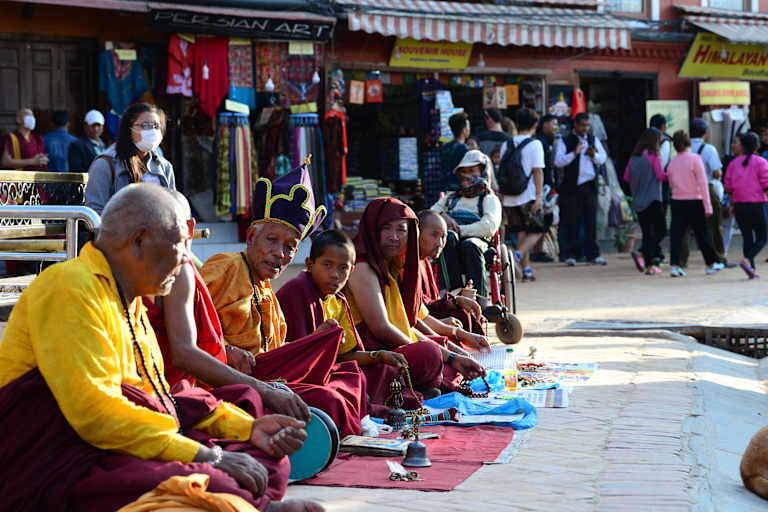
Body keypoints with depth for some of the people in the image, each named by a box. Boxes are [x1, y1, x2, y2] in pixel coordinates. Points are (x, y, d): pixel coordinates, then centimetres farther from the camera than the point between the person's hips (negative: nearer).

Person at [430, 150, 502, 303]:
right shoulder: (450, 198, 35)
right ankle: (455, 290, -45)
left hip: (477, 240, -3)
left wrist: (460, 229, -8)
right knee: (449, 236, -34)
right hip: (450, 245, 3)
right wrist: (442, 215, 0)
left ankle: (480, 298, -45)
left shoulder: (490, 199, 20)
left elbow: (489, 226, 0)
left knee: (469, 245, -39)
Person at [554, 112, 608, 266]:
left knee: (591, 221, 4)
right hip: (572, 187, -4)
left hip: (590, 185, 4)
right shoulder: (564, 141, 0)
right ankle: (571, 255, 5)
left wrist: (594, 155, -10)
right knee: (572, 223, -1)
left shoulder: (593, 140, 15)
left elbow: (603, 158, 10)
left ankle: (593, 254, 9)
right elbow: (558, 161, -10)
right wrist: (574, 153, -21)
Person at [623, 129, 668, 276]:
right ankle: (642, 253, -20)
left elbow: (626, 177, 8)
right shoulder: (653, 155, -9)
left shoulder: (634, 156, 8)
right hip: (653, 200, -6)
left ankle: (650, 265, 8)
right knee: (660, 231, 0)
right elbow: (660, 176, -11)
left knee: (647, 233, 10)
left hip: (638, 201, 6)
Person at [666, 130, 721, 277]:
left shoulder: (672, 162, 4)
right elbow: (703, 183, -11)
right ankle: (710, 265, 21)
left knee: (676, 234, 1)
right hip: (694, 202, -3)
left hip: (676, 202, 3)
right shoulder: (695, 159, -9)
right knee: (702, 234, 8)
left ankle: (675, 266, -10)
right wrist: (708, 206, -11)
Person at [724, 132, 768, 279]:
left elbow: (728, 186, 8)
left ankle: (751, 269, 7)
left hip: (739, 206, 4)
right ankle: (747, 260, -20)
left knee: (747, 237, 11)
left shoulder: (734, 163, 5)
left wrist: (732, 204, 18)